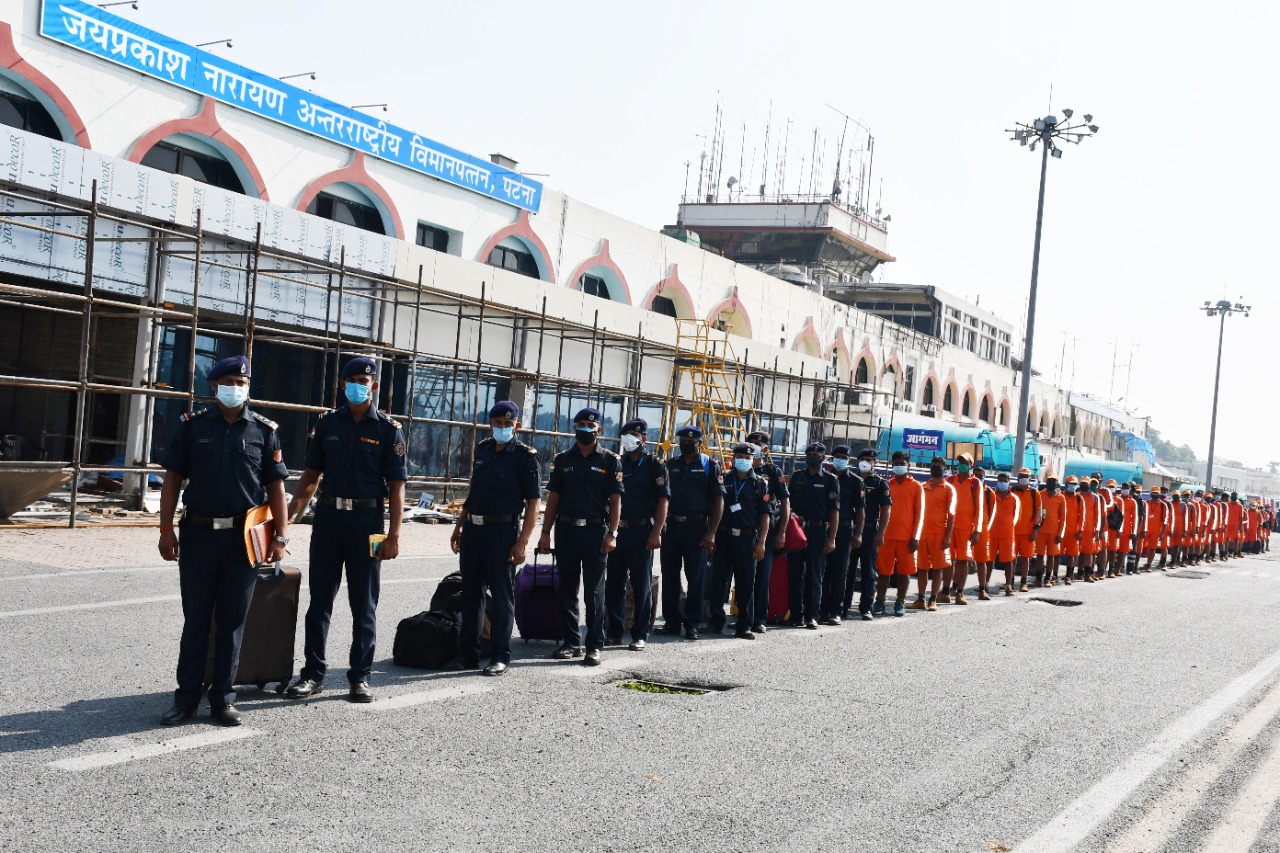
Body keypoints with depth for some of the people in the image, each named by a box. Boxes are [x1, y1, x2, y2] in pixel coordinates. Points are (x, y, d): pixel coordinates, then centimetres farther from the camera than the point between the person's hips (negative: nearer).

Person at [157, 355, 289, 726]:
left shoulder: (264, 430, 5)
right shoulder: (192, 426, 4)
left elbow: (275, 486, 5)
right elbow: (172, 479, 5)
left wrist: (280, 536, 0)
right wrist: (167, 530, -2)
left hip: (244, 538, 0)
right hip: (198, 534, 0)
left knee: (232, 622, 7)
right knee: (195, 620, 7)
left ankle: (222, 699, 16)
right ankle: (186, 698, 14)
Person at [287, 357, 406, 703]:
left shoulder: (388, 429, 0)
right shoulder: (328, 423, 8)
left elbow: (396, 486, -2)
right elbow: (311, 474, 12)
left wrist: (393, 535, -8)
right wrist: (288, 515, 3)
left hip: (367, 521, -2)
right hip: (328, 517, 3)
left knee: (364, 603, 5)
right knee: (319, 599, 6)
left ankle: (360, 677, 13)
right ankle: (313, 674, 14)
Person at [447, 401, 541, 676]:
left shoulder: (525, 456, -6)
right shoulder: (482, 449, 12)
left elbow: (533, 503, -8)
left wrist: (522, 542, -15)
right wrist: (459, 527, 18)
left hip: (503, 531, -6)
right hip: (473, 529, 6)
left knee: (502, 595, 0)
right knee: (470, 592, 10)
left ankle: (500, 656, 8)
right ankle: (468, 652, 19)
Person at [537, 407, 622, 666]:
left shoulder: (610, 460, 2)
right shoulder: (563, 459, 9)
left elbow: (615, 499, -1)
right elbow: (553, 497, 10)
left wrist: (612, 534, -10)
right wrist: (545, 532, 4)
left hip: (596, 531, -3)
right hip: (566, 529, 3)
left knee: (594, 592, 0)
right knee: (567, 590, 8)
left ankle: (594, 646, 5)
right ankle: (571, 642, 17)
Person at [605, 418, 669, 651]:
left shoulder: (654, 465, -2)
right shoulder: (618, 464, 13)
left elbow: (663, 500, -7)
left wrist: (656, 533, -15)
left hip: (642, 531, -5)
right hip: (618, 530, 5)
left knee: (642, 586, 0)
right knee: (614, 584, 7)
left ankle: (640, 635, 7)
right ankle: (615, 632, 16)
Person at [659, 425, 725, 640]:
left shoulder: (710, 467, 1)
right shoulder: (671, 465, 12)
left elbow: (719, 501, -2)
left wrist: (711, 533, -10)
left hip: (697, 527, -4)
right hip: (671, 526, 4)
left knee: (696, 577, -1)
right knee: (669, 575, 6)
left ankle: (692, 624, 5)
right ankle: (672, 621, 15)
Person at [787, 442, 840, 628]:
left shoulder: (830, 480, 2)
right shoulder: (797, 477, 12)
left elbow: (834, 511, -2)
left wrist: (831, 538, -8)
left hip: (818, 531, -3)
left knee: (814, 575, 1)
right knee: (795, 573, 4)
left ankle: (811, 616, 4)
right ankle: (796, 614, 10)